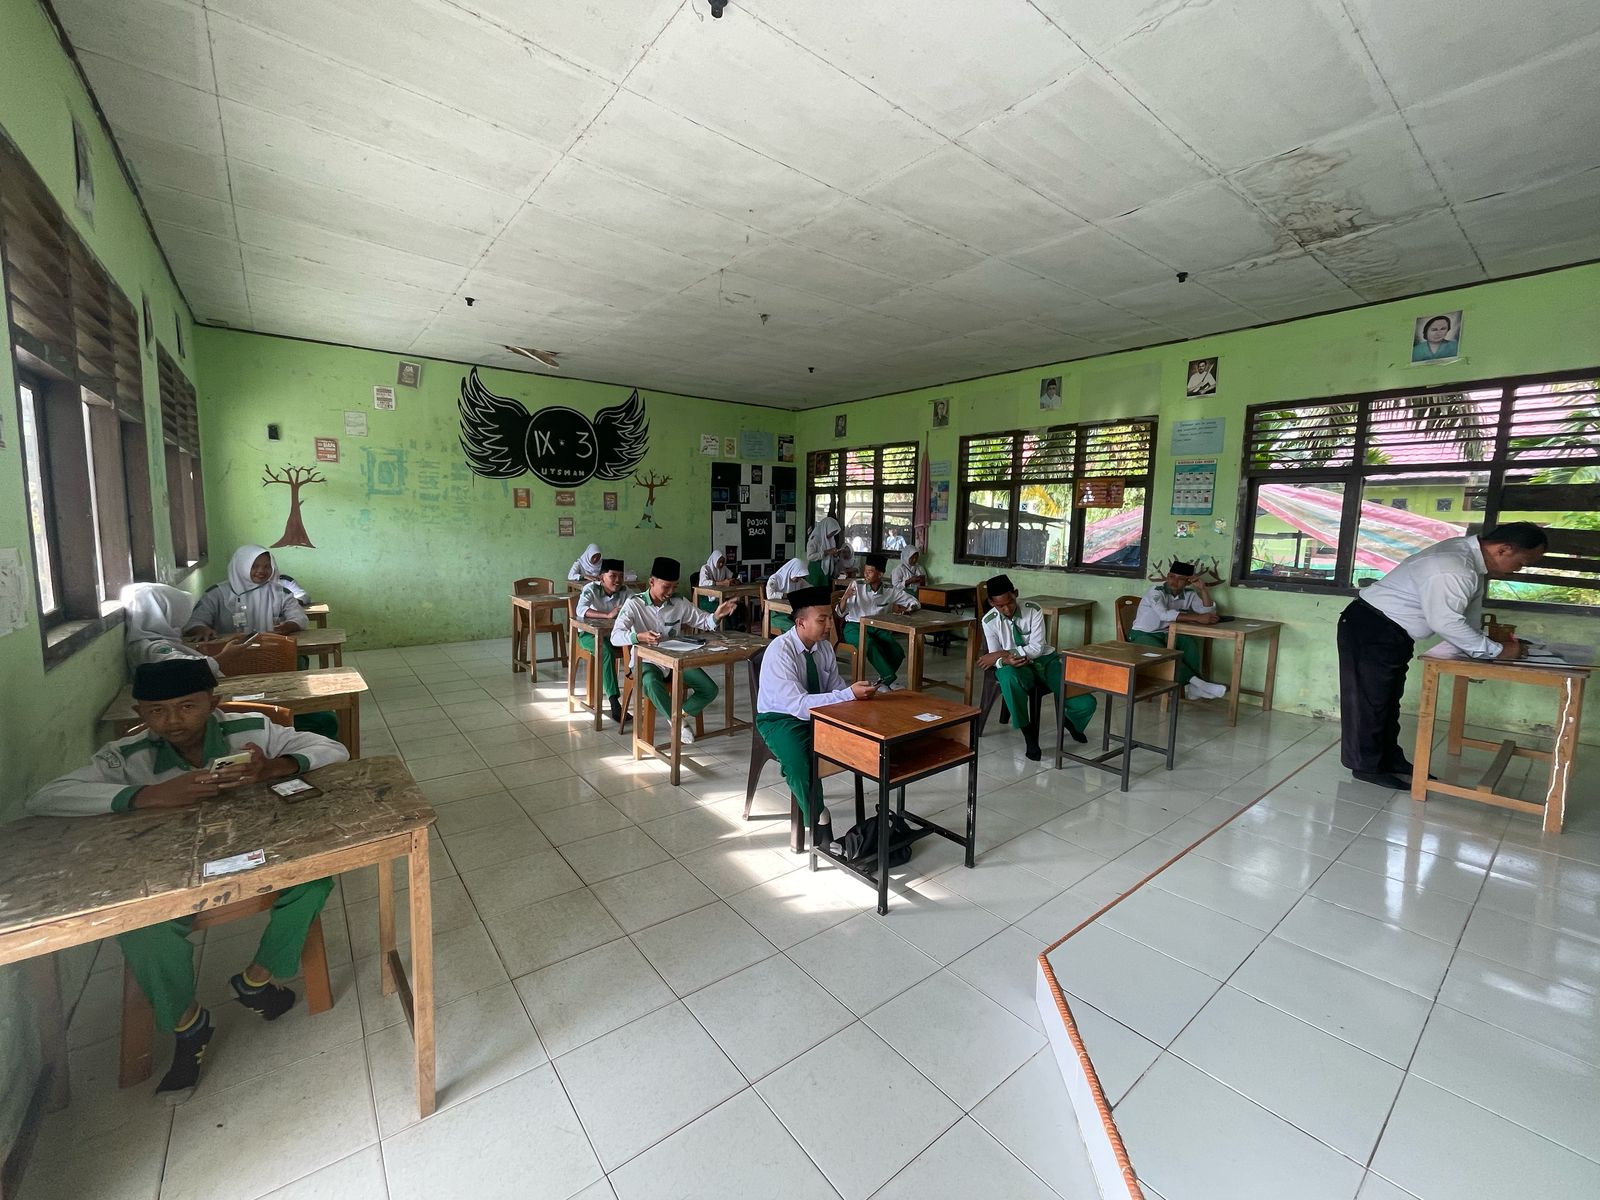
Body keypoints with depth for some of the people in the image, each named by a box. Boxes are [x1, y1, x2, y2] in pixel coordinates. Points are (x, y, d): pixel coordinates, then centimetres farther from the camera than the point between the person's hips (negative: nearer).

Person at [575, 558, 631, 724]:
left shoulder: (625, 592, -2)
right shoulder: (591, 589, -13)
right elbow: (580, 610, -31)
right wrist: (608, 615, -41)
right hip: (589, 633, -4)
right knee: (607, 652, -35)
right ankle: (614, 703, -35)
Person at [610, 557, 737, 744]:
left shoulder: (680, 603, -1)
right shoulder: (634, 604, -11)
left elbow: (703, 622, 6)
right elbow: (615, 636, -21)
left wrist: (717, 615, -18)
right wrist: (640, 636, -42)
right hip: (647, 661, -4)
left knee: (710, 689, -14)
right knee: (652, 684, -39)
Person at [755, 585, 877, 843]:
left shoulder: (825, 646, -4)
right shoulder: (779, 651, -25)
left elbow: (837, 688, 2)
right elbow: (799, 705, -32)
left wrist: (858, 691, -20)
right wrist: (850, 695, -37)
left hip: (819, 714, 6)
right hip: (781, 719, -6)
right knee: (798, 762, -34)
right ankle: (820, 826, -15)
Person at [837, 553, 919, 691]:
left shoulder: (890, 590, 1)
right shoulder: (856, 584, -5)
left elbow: (914, 602, 8)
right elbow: (841, 613, -6)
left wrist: (904, 609, -14)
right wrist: (846, 597, -26)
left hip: (878, 628, 3)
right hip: (855, 626, -3)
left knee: (897, 653, -21)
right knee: (870, 644, -36)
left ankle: (884, 680, 8)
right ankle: (891, 680, -25)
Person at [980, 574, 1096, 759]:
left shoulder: (1033, 610, -12)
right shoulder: (989, 621, -9)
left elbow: (1037, 648, -16)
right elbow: (995, 658, -6)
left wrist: (1003, 653, -24)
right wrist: (1006, 661, -31)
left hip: (1046, 659, 1)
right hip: (1017, 667, -1)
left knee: (1085, 703, -18)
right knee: (1008, 677, -41)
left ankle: (1070, 721, 23)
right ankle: (1028, 732, -21)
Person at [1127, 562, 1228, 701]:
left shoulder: (1189, 594, 2)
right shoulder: (1156, 591, -18)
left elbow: (1209, 612, -6)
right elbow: (1164, 614, -36)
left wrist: (1203, 589, -14)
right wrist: (1197, 618, -40)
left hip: (1166, 634, 6)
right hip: (1142, 634, -6)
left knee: (1189, 642, -24)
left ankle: (1192, 688, -24)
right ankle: (1196, 682, -35)